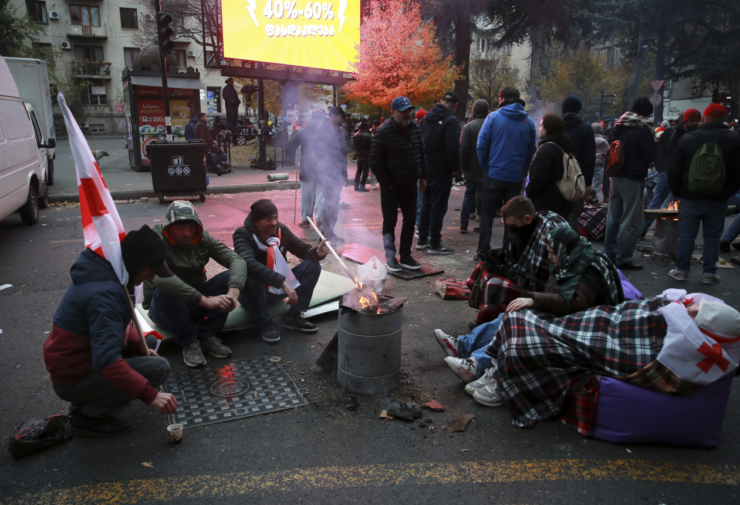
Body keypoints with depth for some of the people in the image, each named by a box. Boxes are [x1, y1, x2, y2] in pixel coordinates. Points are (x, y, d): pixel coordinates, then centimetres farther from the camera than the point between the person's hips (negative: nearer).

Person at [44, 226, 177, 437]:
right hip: (73, 380, -9)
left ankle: (86, 402, 13)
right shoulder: (104, 293, -29)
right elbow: (107, 360, -37)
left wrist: (141, 347, 0)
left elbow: (119, 325, 16)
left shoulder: (106, 274, 2)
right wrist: (150, 395, -37)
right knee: (159, 368, -18)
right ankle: (87, 416, -4)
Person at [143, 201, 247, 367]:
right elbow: (161, 277, -41)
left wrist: (233, 292, -40)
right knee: (167, 291, -36)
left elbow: (237, 260, -19)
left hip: (196, 305, 4)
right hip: (165, 309, -4)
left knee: (230, 277, -17)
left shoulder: (202, 239, -7)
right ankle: (188, 341, -12)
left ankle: (206, 335, -6)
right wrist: (206, 300, -46)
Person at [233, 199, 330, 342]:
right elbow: (250, 265, -40)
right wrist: (283, 282, -50)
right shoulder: (243, 234, -22)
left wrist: (317, 253, -28)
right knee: (251, 276, -38)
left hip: (279, 289, 5)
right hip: (253, 294, -5)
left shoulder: (281, 230, -7)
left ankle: (293, 316, -8)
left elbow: (303, 250, -2)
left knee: (313, 265, -8)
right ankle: (265, 322, -16)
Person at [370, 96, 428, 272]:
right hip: (391, 186, -6)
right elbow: (375, 161, -13)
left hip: (410, 185, 6)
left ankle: (405, 256, 20)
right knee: (390, 222, 3)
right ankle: (390, 258, 13)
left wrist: (422, 176, 9)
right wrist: (386, 183, -15)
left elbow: (421, 153, 16)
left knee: (410, 221, 9)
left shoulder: (416, 128, 6)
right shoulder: (384, 131, -12)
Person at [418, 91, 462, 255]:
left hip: (426, 169, 7)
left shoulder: (428, 117, 9)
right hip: (442, 171, -7)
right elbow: (453, 148, -22)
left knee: (427, 204, 15)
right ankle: (435, 244, 3)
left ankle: (422, 240, 21)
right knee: (438, 206, -2)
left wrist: (423, 164, 16)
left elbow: (421, 142, 14)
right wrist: (456, 167, -9)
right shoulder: (451, 120, -14)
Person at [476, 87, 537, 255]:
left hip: (494, 174, -2)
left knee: (487, 214, 9)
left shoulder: (493, 117, -5)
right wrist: (523, 171, 11)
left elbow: (482, 145, -8)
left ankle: (483, 251, 8)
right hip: (516, 177, 2)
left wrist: (485, 167, 3)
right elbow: (532, 150, 5)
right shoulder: (528, 122, 4)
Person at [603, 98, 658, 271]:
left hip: (616, 177, 8)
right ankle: (623, 258, 3)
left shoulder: (618, 128, 9)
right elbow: (651, 156, -10)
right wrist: (653, 140, 5)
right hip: (633, 179, -7)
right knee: (630, 221, -1)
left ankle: (609, 254, 22)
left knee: (613, 218, 14)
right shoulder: (643, 130, -14)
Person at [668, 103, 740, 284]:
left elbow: (673, 171, -1)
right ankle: (709, 273, 14)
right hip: (718, 201, 0)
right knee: (712, 237, 9)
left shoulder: (687, 139, -3)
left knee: (686, 236, 8)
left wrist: (677, 192, 11)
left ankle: (681, 270, 13)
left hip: (690, 199, 0)